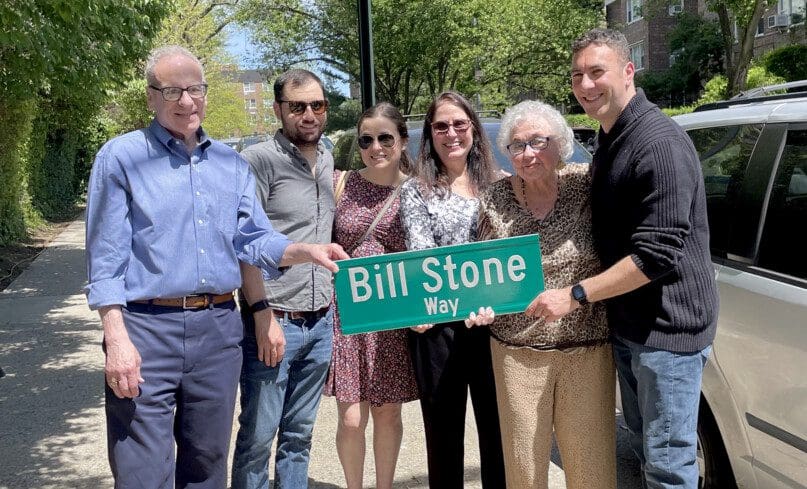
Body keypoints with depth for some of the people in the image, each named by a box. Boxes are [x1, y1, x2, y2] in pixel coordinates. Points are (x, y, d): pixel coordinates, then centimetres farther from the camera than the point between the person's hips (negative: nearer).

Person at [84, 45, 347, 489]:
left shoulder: (231, 164, 12)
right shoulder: (121, 156, -2)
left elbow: (253, 240, 8)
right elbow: (106, 257, -7)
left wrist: (308, 251, -11)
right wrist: (117, 338, -15)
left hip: (218, 328, 5)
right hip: (147, 329, -4)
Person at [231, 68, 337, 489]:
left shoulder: (327, 161, 12)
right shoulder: (259, 160, -9)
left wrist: (332, 298, 14)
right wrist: (263, 313, -17)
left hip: (320, 323, 6)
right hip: (274, 322, -6)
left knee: (299, 434, 16)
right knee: (258, 435, 3)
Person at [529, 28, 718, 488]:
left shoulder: (660, 142, -20)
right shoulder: (609, 140, 11)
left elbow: (658, 254, -25)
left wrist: (575, 295, -21)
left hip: (667, 328, -9)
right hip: (626, 324, 9)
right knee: (645, 447, 21)